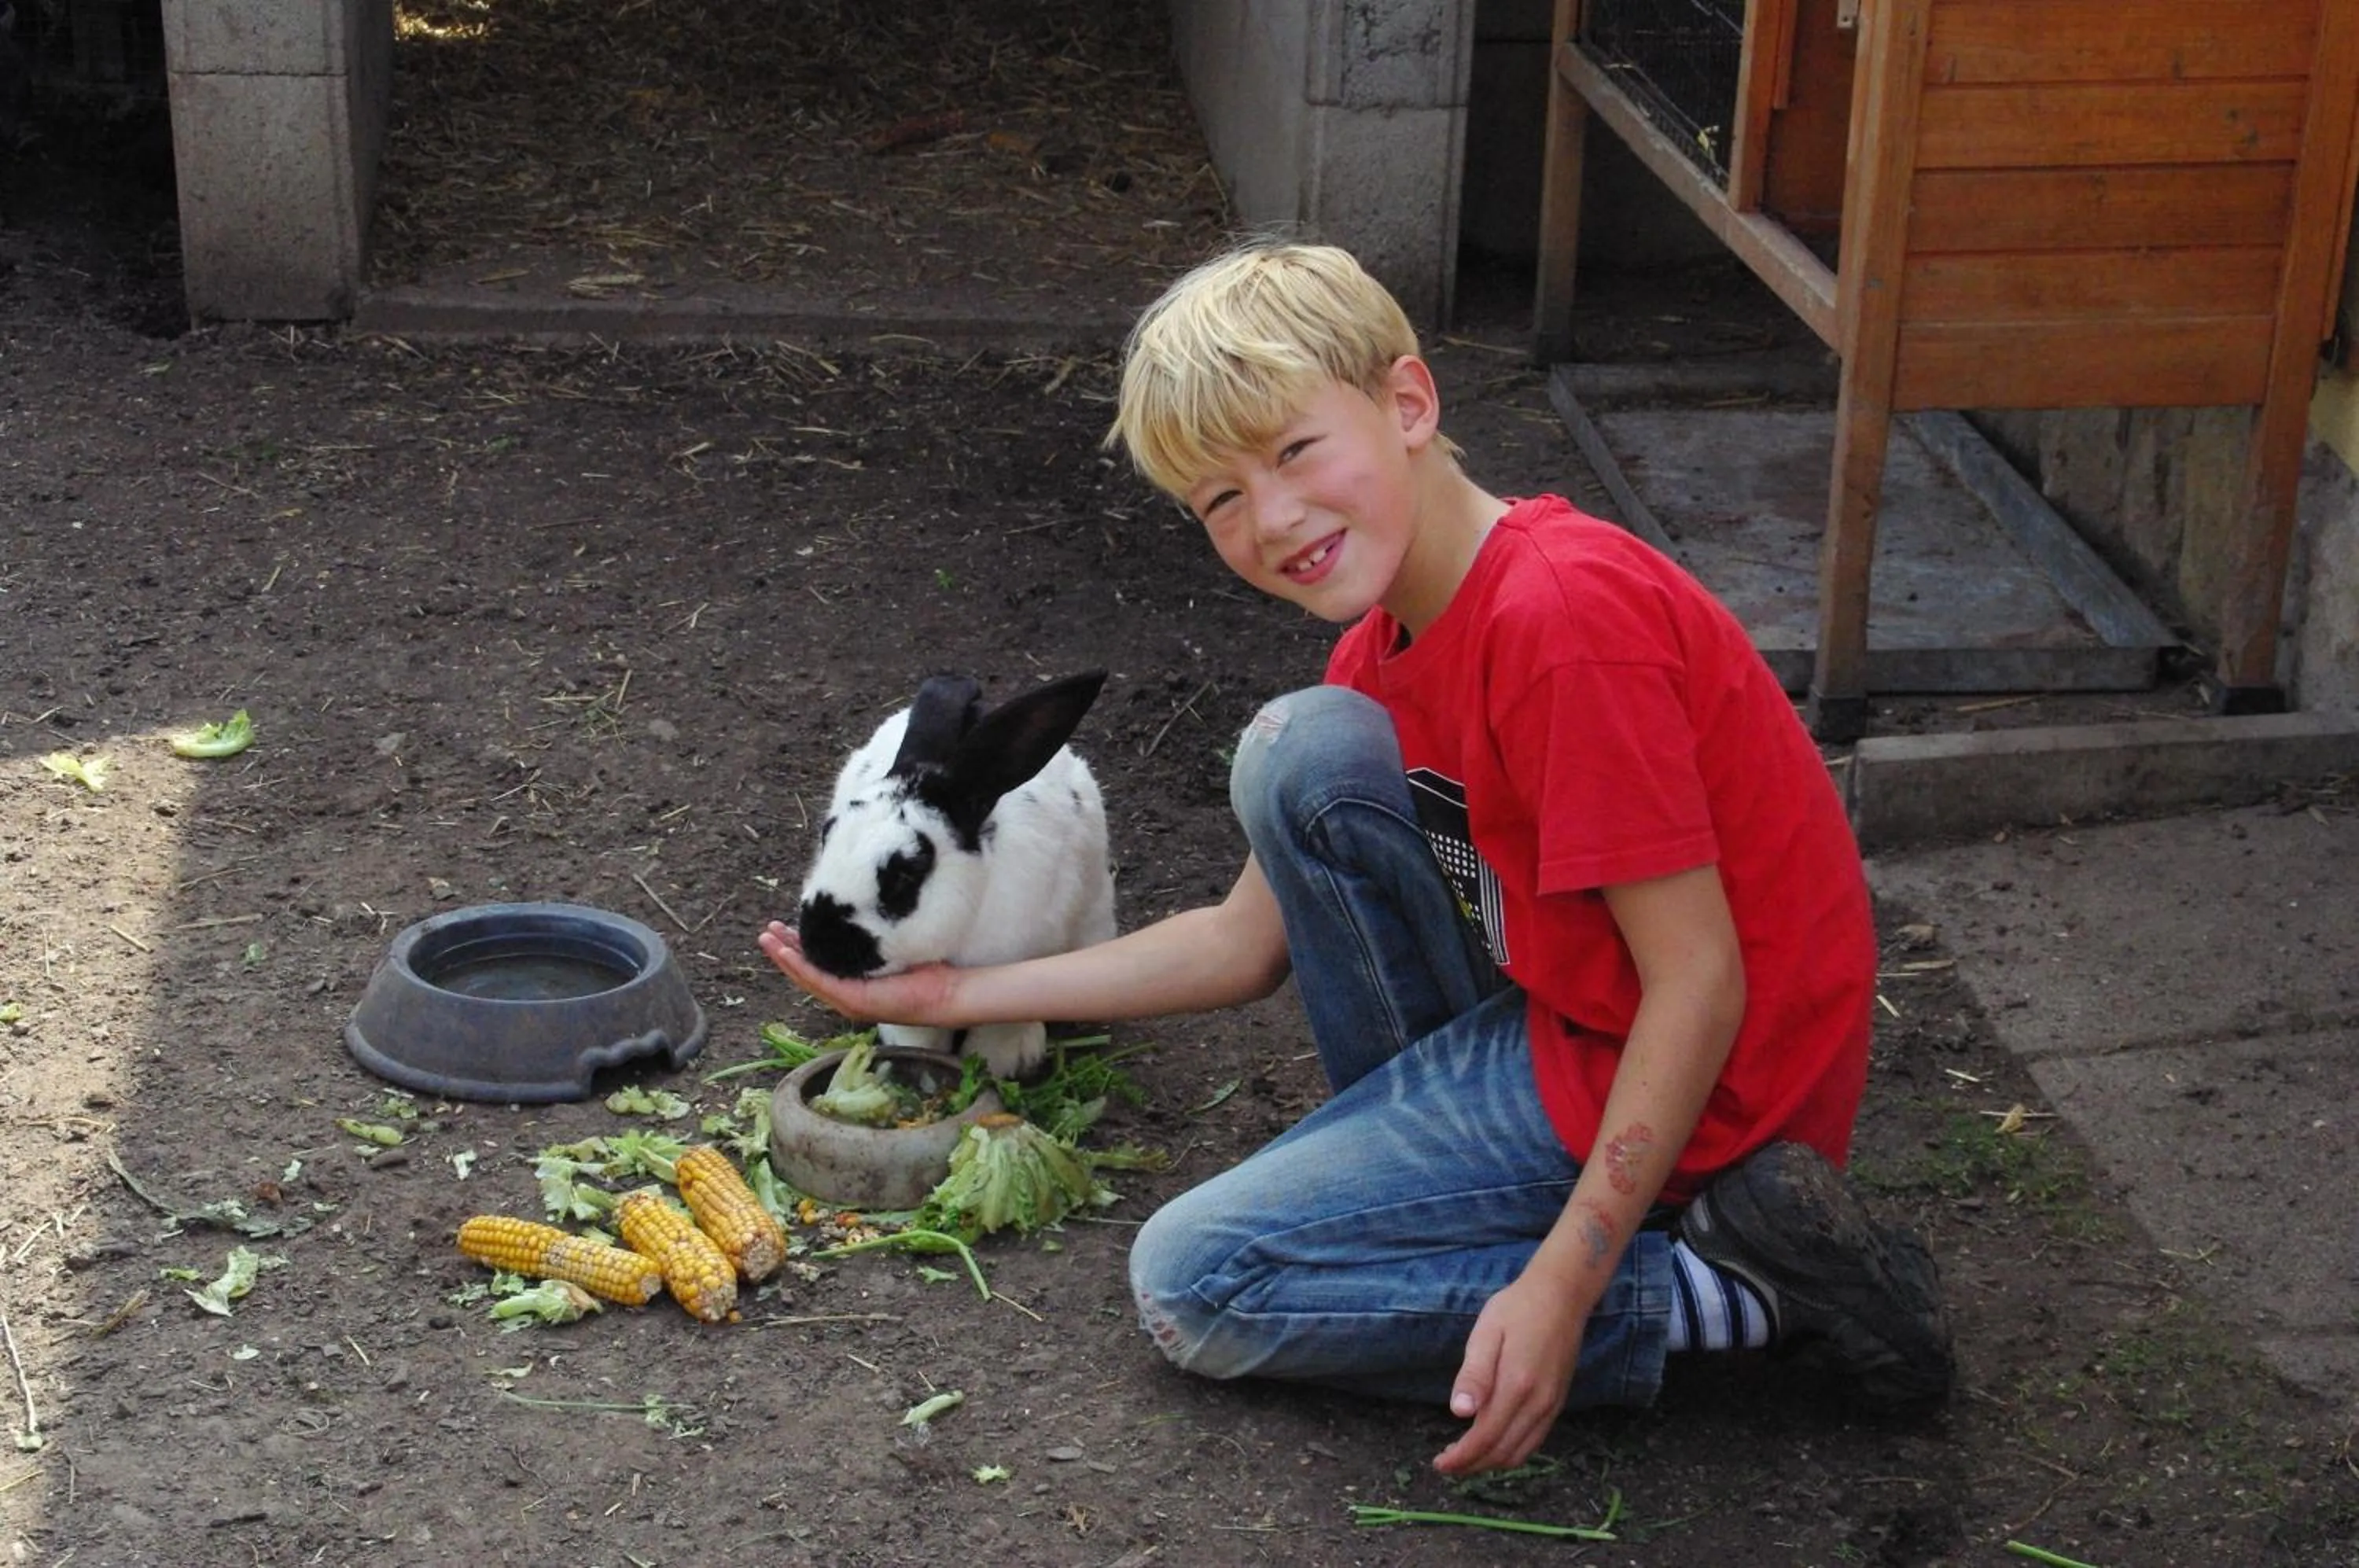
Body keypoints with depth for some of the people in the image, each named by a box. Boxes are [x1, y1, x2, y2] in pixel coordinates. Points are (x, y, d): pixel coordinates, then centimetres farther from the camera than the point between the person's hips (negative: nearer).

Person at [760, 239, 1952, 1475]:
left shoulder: (1566, 616, -24)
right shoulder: (1384, 654, 7)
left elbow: (1700, 983, -24)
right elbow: (1246, 945, 14)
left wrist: (1563, 1285, -26)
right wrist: (956, 994, 11)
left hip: (1696, 1085, -9)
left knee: (1196, 1285, -6)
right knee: (1299, 750, 4)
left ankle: (1728, 1288, -9)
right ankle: (1415, 1136, 7)